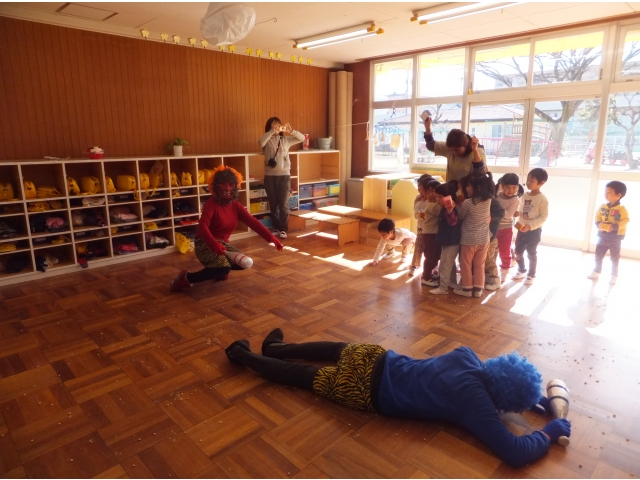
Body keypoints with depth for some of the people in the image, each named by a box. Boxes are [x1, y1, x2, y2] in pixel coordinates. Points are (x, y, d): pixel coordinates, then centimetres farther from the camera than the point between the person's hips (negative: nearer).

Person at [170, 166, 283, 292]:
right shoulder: (211, 203, -17)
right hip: (205, 243, -7)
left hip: (223, 243, 7)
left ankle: (219, 270, 20)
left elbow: (252, 222, -5)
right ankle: (187, 278, -13)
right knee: (225, 268, -29)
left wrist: (271, 238, -15)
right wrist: (214, 245, -48)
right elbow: (203, 226, -31)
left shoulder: (236, 205, 3)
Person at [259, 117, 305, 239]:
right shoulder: (267, 140, 2)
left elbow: (302, 138, -1)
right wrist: (272, 131, -27)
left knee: (284, 204, 0)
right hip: (270, 176, 0)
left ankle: (283, 229, 7)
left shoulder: (286, 139, 7)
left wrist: (291, 131, -18)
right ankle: (276, 228, 18)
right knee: (273, 204, 7)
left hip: (284, 175, 0)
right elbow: (260, 143, -22)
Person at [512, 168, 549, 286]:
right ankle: (521, 271, 34)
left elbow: (543, 217, -17)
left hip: (534, 231, -6)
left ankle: (531, 275, 21)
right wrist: (518, 222, -6)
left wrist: (530, 226, -25)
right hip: (522, 229, 6)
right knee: (518, 251, 14)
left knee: (531, 253, 6)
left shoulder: (542, 199, -15)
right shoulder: (524, 196, 3)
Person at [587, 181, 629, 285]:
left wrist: (614, 227, -30)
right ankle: (596, 272, 28)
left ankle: (614, 276, 22)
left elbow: (625, 221, -18)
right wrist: (599, 224, -14)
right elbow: (597, 217, 5)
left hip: (615, 239, -4)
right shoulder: (602, 207, 0)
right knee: (598, 256, 12)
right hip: (603, 237, 4)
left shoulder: (622, 209, -14)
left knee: (614, 259, 10)